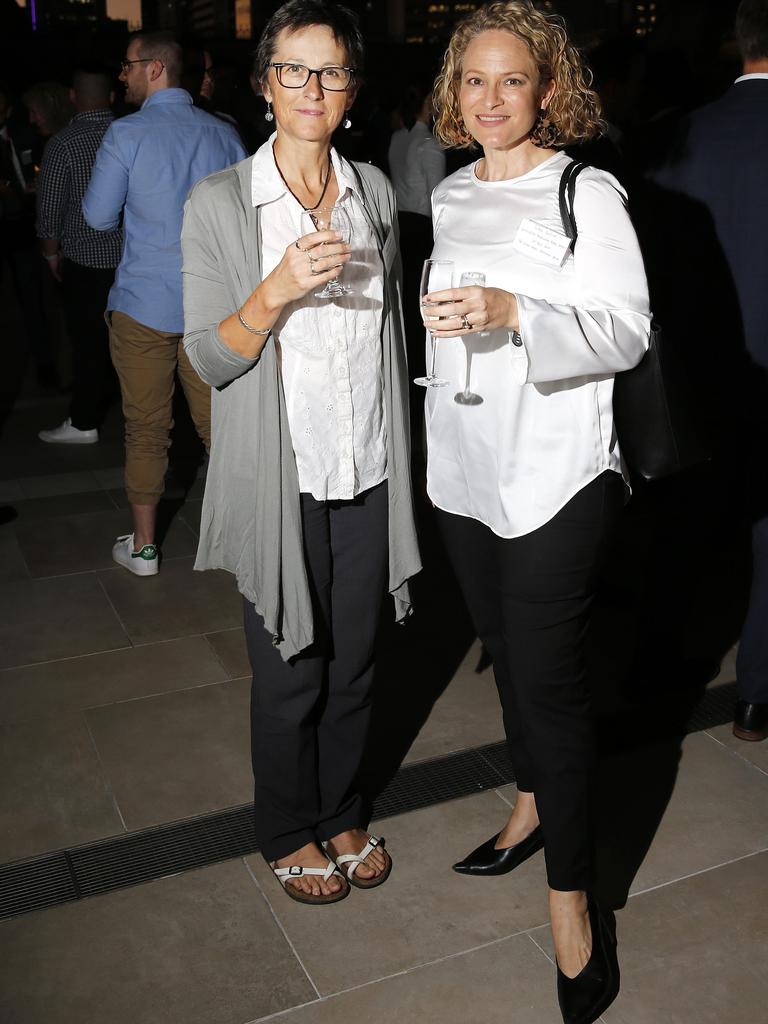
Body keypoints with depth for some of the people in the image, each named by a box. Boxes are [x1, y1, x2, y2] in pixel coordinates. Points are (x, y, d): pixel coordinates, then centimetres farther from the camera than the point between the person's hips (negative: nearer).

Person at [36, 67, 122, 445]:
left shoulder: (62, 144, -11)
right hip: (131, 254, 4)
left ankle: (84, 423, 11)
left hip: (85, 258, -4)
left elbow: (49, 208, -9)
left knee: (88, 341, 3)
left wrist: (52, 253, 6)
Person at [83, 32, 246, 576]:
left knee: (147, 429, 7)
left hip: (144, 305, -3)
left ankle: (143, 545, 18)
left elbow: (99, 216, -4)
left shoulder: (127, 134, -9)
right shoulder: (224, 134, 3)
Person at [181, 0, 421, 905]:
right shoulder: (218, 204, -7)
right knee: (290, 676, 9)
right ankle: (288, 834, 34)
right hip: (280, 483, -3)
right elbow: (209, 360, -8)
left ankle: (341, 814, 39)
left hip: (368, 477, 4)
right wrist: (276, 293, -26)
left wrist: (402, 463, 13)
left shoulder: (375, 191, 6)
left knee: (353, 663, 16)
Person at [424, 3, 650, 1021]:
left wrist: (514, 313, -28)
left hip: (554, 476, -6)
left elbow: (629, 332, -14)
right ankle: (533, 806, 41)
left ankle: (572, 900, 11)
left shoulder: (587, 194, -8)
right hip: (465, 468, 7)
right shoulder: (449, 195, 12)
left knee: (550, 678, -3)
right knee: (508, 654, 19)